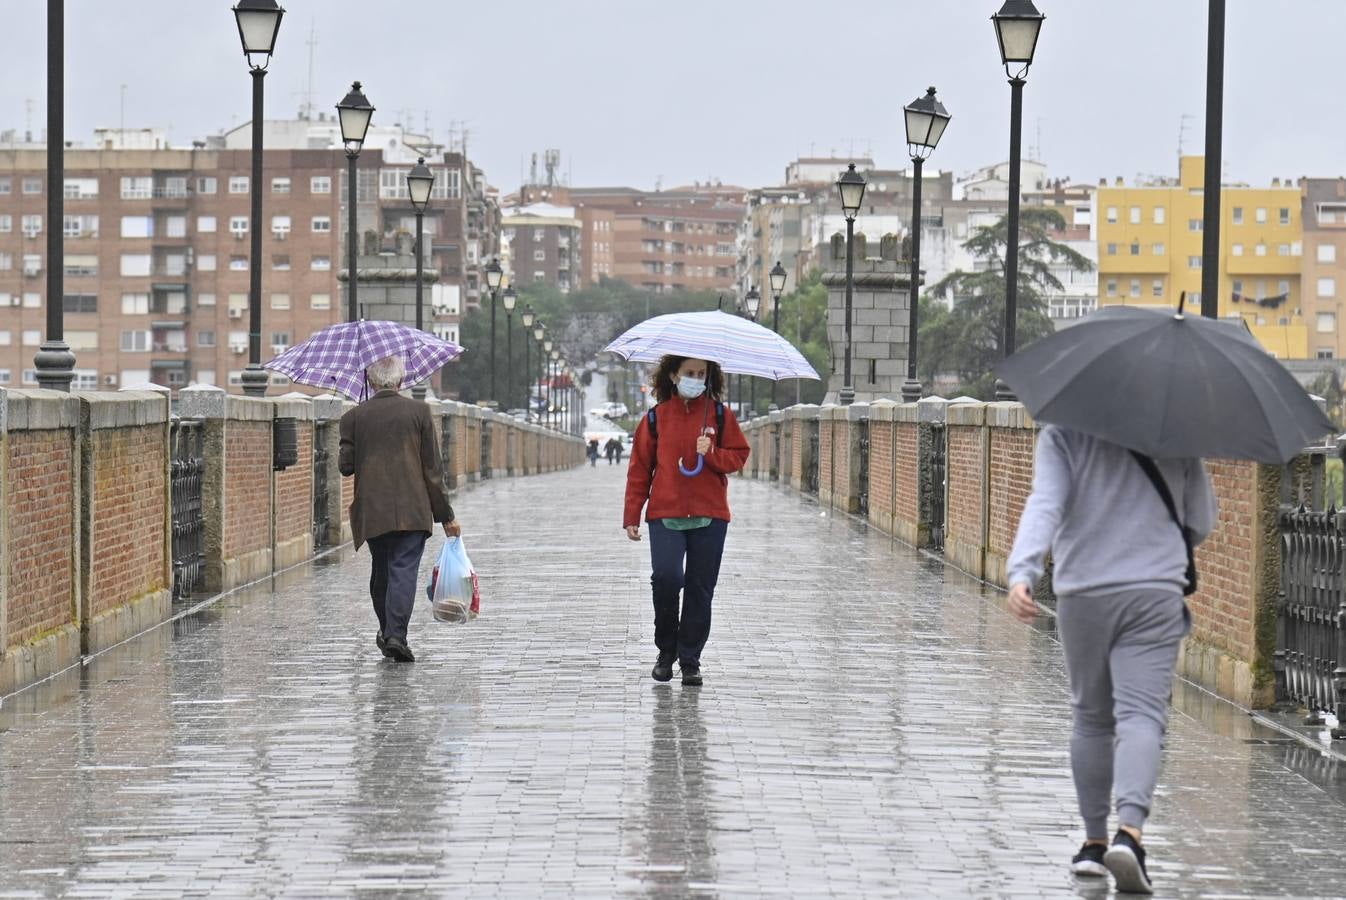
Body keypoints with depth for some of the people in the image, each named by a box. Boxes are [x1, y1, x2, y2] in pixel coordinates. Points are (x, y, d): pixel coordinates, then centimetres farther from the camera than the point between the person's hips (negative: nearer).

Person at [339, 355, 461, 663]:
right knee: (404, 570, -6)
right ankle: (396, 635, -18)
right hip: (411, 510, -2)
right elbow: (431, 467, -1)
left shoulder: (354, 417, 2)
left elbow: (345, 466, 2)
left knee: (381, 571, 17)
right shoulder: (419, 411, -1)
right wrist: (445, 514, 4)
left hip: (371, 511, 2)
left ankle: (387, 631, 26)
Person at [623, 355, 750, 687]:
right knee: (666, 576, -18)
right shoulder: (656, 417, 7)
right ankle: (666, 651, 2)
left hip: (710, 516, 1)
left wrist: (712, 454, -11)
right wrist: (632, 516, 4)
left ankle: (690, 660, 13)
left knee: (700, 590, 3)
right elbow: (639, 469, 9)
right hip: (665, 514, -1)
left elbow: (739, 457, 9)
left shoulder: (720, 415, 8)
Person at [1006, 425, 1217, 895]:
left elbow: (1044, 504, -15)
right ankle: (1130, 830, -30)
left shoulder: (1063, 432, 0)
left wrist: (1021, 573, -25)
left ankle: (1094, 842, 20)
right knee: (1140, 714, -9)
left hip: (1082, 592, 1)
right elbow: (1202, 523, 11)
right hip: (1156, 592, -1)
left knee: (1091, 718, 16)